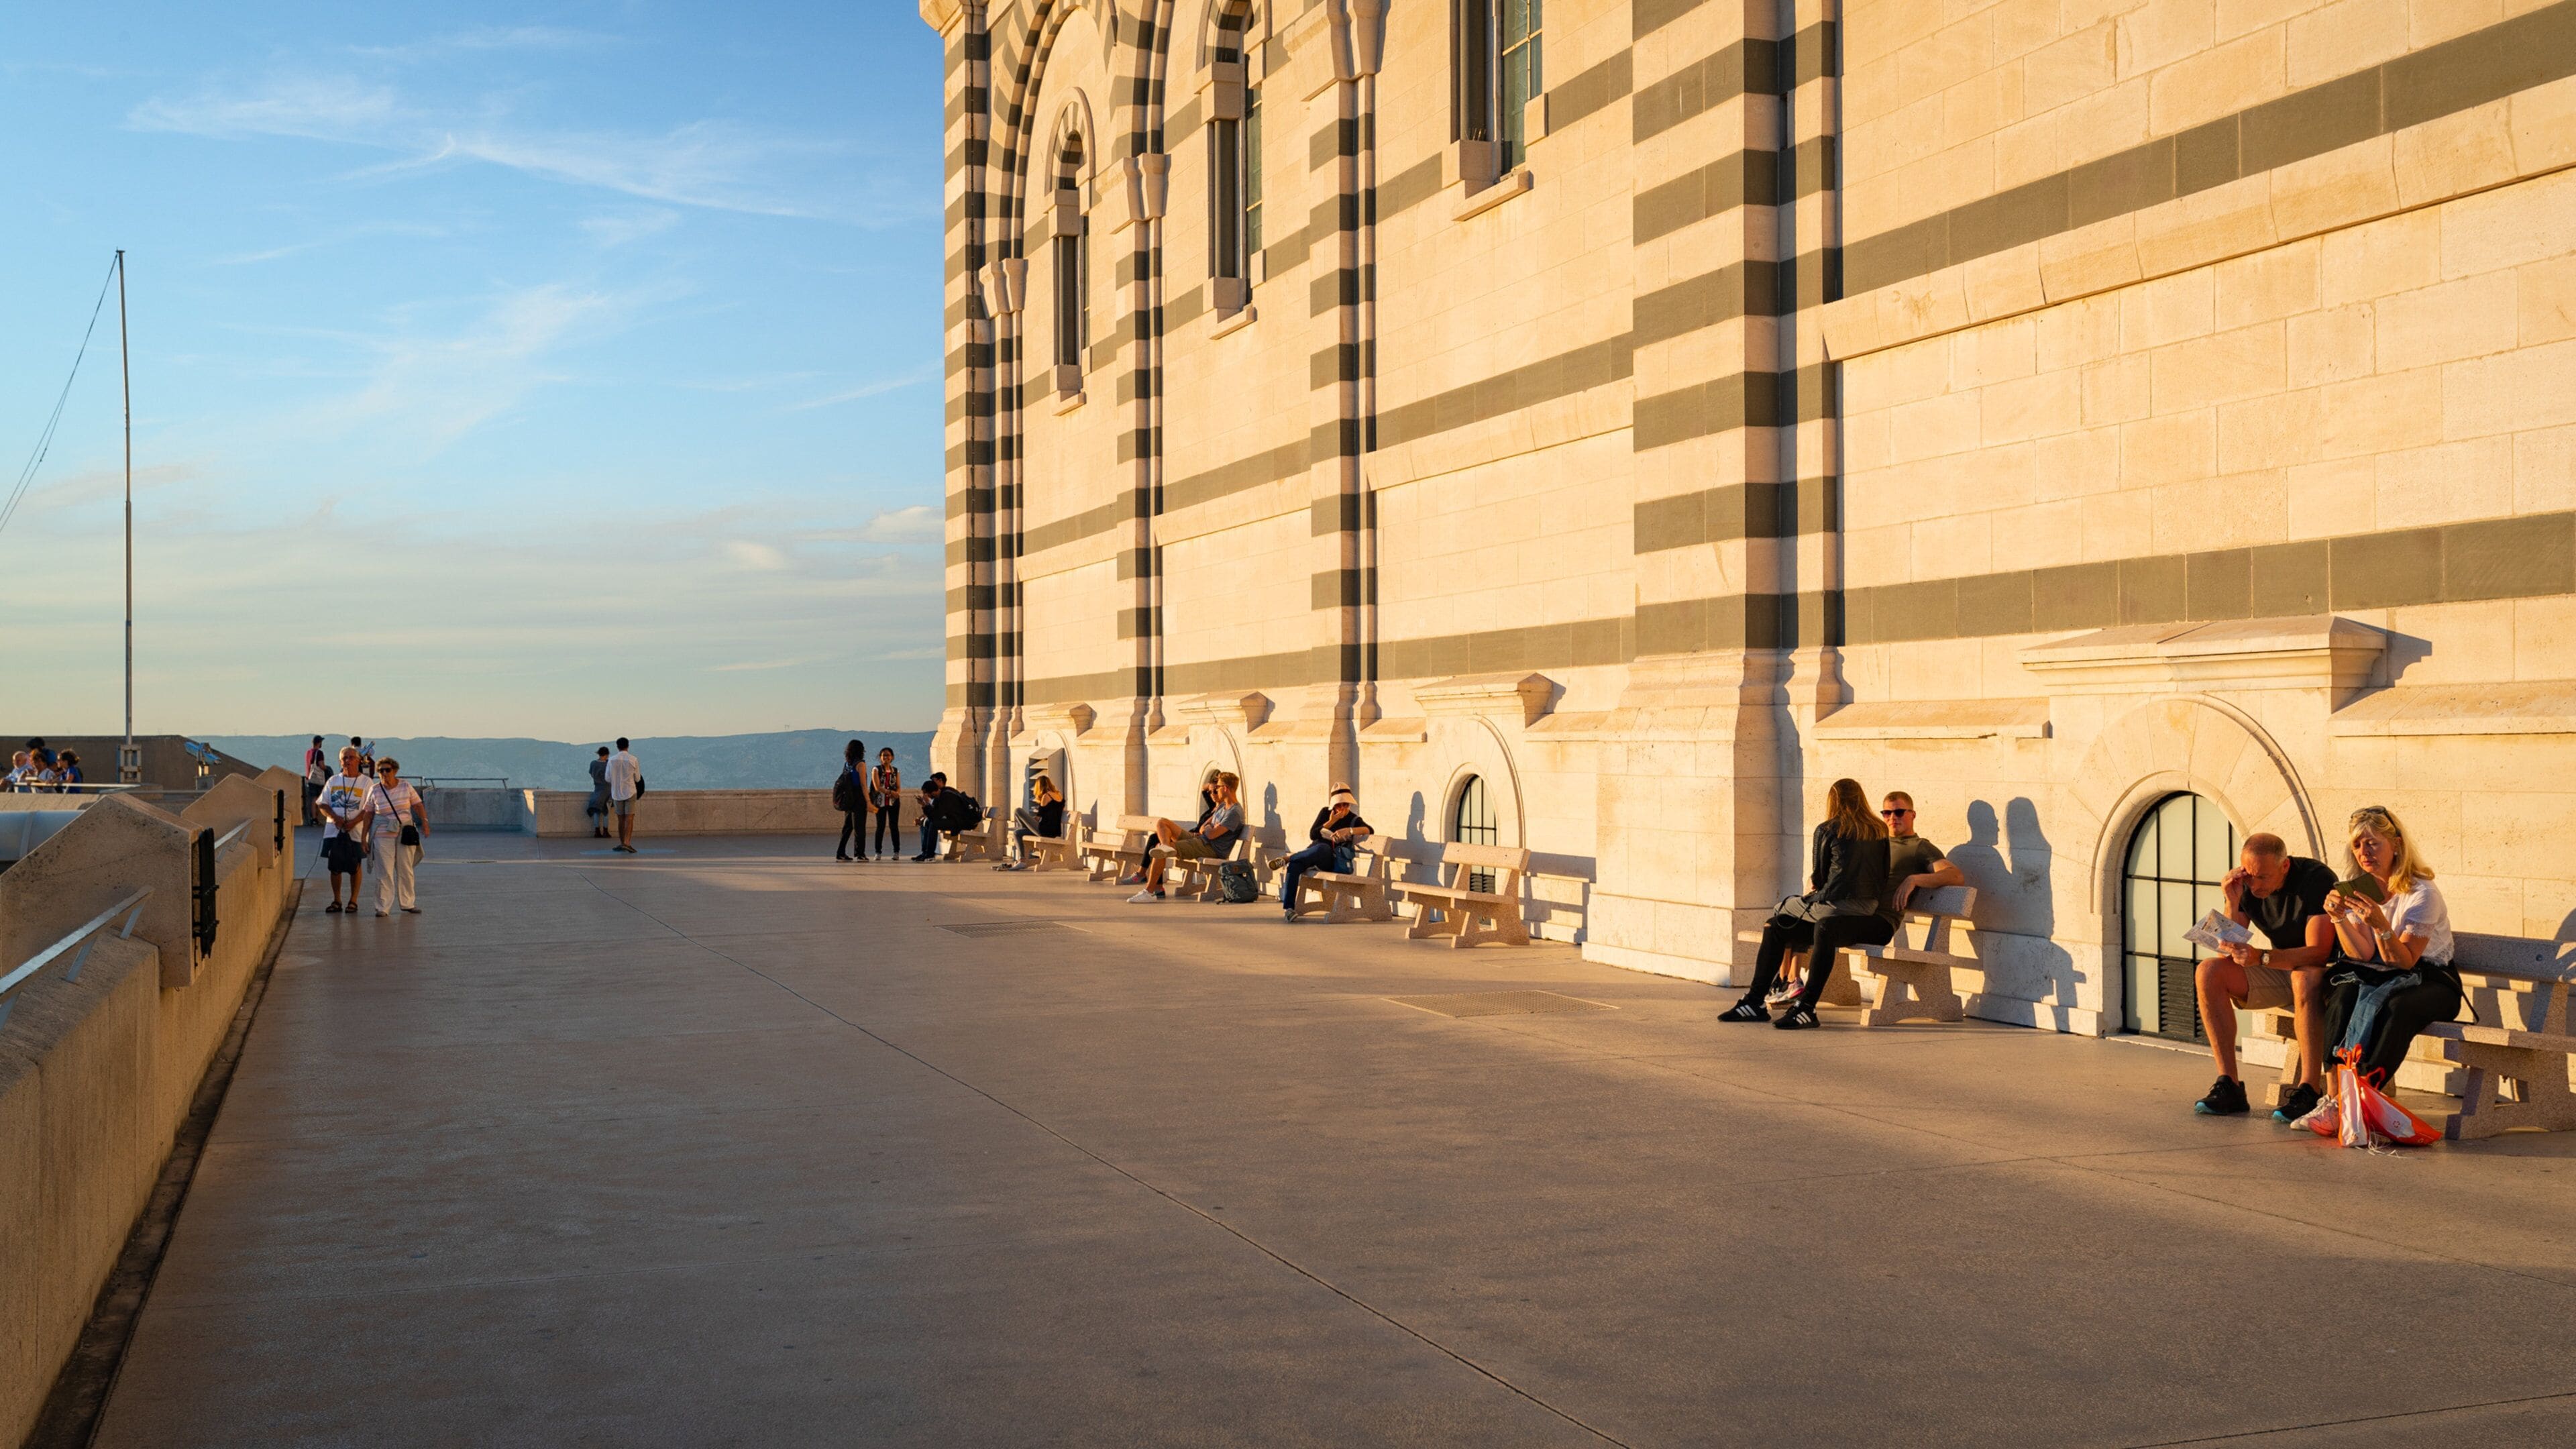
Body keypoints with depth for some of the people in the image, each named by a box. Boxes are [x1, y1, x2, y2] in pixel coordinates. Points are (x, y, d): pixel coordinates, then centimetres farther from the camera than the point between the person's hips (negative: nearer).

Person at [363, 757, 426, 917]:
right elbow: (368, 814, 4)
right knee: (384, 872, -5)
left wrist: (424, 821, -11)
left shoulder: (405, 787, 2)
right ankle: (383, 907, -1)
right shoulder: (374, 791, -1)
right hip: (383, 835, -2)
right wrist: (364, 837, 3)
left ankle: (407, 904, 19)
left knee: (405, 870, 9)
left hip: (405, 833, 2)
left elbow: (418, 806, 5)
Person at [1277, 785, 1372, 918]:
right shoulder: (1325, 813, 16)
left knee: (1322, 848, -38)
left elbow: (1370, 830, -10)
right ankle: (1288, 907, -32)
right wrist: (1331, 822, -6)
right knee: (1294, 866, -29)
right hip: (1314, 854, 3)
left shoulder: (1354, 820, 10)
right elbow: (1312, 835, 5)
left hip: (1333, 861, -2)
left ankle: (1288, 858, -26)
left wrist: (1349, 830, -23)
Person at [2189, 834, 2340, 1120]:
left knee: (2305, 977, -40)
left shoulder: (2317, 879, -21)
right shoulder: (2247, 885, -5)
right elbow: (2226, 953, -8)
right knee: (2208, 972, -17)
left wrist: (2261, 956, -41)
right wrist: (2232, 904, -22)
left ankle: (2309, 1091, -36)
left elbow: (2319, 953, -29)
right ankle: (2230, 1086, -19)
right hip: (2280, 971, 6)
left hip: (2323, 973, -6)